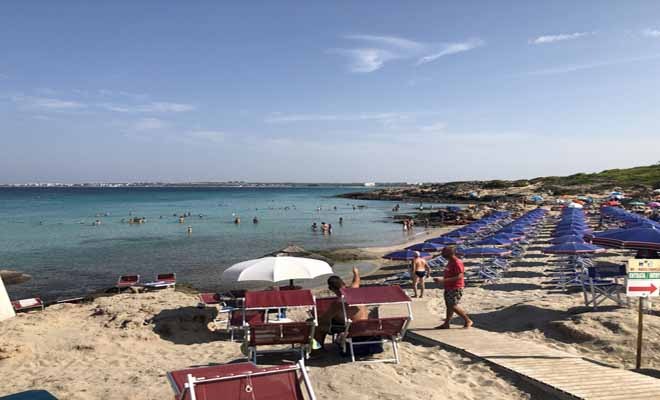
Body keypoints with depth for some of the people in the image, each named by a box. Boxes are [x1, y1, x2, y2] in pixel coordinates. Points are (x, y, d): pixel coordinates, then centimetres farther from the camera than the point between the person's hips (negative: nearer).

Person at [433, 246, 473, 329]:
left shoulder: (457, 262, -16)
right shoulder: (450, 263, 15)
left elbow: (459, 276, -24)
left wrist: (444, 280, -26)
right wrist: (440, 279, 10)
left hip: (455, 288, -10)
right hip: (448, 288, 10)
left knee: (454, 306, -10)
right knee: (449, 306, 11)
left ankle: (468, 321, 3)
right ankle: (446, 324, 16)